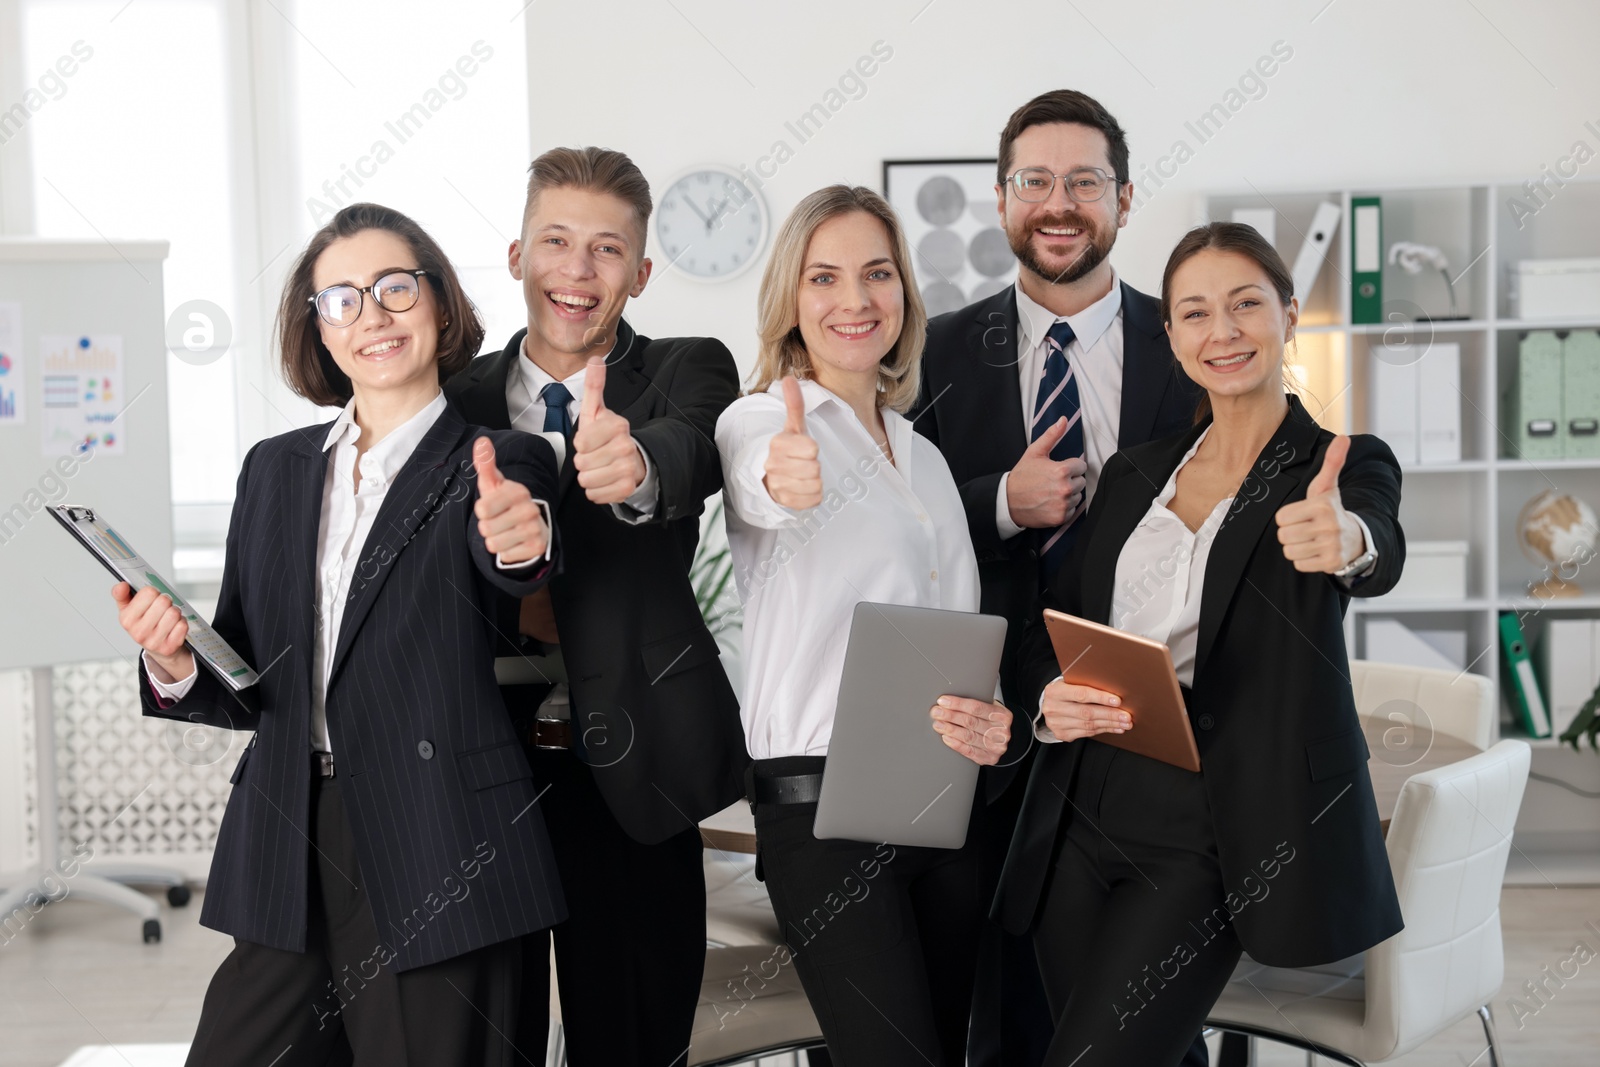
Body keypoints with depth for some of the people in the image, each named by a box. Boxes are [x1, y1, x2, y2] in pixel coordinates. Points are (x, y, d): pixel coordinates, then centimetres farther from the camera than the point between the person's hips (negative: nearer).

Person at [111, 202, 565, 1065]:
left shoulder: (498, 466, 0)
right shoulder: (273, 470, 13)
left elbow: (505, 561, -23)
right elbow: (245, 688, 13)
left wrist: (519, 541, -46)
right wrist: (174, 666, -8)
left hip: (435, 860, -4)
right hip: (286, 864, 4)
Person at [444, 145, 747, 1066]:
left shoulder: (687, 373, -1)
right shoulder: (456, 401, 7)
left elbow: (694, 449, -25)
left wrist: (636, 464, -46)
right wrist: (499, 587, -10)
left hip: (625, 775, -2)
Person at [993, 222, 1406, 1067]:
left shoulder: (1345, 467, -1)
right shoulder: (1133, 473, 12)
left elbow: (1380, 553, -24)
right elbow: (1051, 621, 12)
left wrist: (1346, 541, -49)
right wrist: (1049, 698, -11)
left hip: (1208, 835, -5)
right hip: (1085, 814, 5)